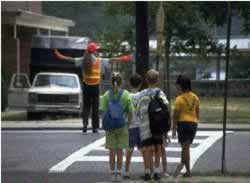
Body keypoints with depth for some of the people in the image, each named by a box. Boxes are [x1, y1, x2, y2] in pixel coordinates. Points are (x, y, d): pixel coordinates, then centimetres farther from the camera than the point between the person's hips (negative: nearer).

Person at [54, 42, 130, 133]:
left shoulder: (83, 60, -1)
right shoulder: (99, 61, -5)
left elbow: (72, 59, 4)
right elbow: (111, 60, 1)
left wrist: (60, 56, 13)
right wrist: (122, 59, 12)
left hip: (86, 86, 2)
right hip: (95, 86, -2)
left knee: (86, 106, 11)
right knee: (95, 107, 6)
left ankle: (85, 122, -10)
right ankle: (95, 127, 8)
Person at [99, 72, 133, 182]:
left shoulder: (107, 95, -5)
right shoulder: (125, 94, -6)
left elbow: (102, 111, -9)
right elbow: (130, 111, -7)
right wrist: (128, 124, 4)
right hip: (122, 125, 0)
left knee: (112, 150, 9)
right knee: (120, 150, 10)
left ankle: (113, 173, 12)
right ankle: (118, 173, 11)